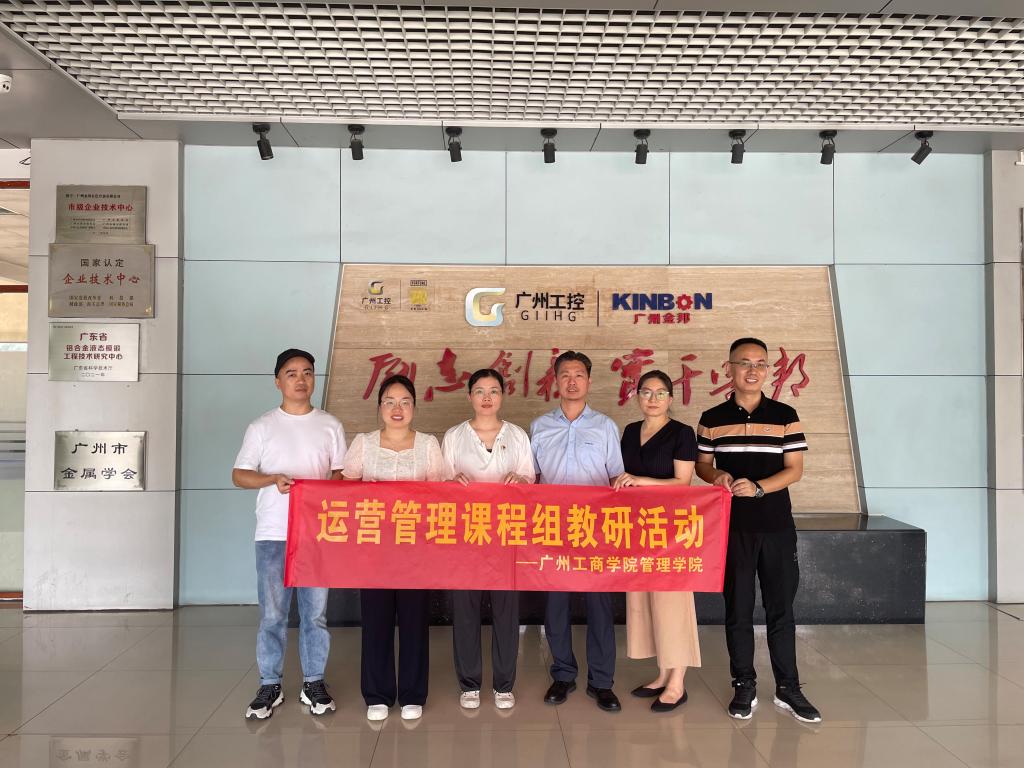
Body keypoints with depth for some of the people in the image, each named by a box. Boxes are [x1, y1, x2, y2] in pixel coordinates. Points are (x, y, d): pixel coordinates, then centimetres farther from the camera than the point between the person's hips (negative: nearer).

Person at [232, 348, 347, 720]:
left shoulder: (330, 426, 8)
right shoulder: (262, 427, 5)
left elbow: (342, 474, 10)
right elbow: (239, 475, 4)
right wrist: (273, 479, -14)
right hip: (273, 534, -1)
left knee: (316, 613, 7)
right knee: (272, 614, 3)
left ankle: (314, 683, 20)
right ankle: (270, 686, 17)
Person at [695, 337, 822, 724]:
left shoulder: (785, 415, 1)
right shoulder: (712, 419, 3)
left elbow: (795, 469, -1)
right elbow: (702, 464, 9)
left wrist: (758, 487, -17)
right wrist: (717, 476, -14)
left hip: (777, 526, 0)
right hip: (732, 527, 0)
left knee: (780, 608, 8)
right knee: (738, 608, 8)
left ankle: (788, 688, 21)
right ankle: (744, 686, 21)